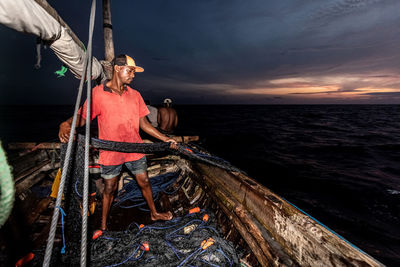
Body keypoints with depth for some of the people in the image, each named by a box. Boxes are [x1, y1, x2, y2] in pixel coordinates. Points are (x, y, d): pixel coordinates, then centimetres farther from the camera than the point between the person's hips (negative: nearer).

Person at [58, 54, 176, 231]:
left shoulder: (135, 95, 5)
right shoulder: (98, 93, -6)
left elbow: (144, 123, 7)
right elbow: (82, 117, -6)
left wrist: (165, 139, 4)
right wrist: (66, 124, -30)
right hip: (110, 152, -3)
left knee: (144, 183, 14)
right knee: (110, 189, 13)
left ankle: (154, 214, 37)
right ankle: (103, 224, 37)